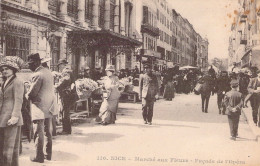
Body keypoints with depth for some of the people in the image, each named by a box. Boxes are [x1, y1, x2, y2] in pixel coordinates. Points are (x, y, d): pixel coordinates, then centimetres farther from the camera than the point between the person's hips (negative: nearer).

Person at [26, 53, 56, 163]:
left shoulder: (37, 75, -18)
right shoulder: (48, 72, 8)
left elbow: (31, 94, -20)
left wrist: (27, 95, 3)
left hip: (40, 108, -8)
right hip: (49, 107, 8)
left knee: (38, 132, 0)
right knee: (48, 131, 14)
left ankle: (39, 156, 6)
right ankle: (49, 154, 23)